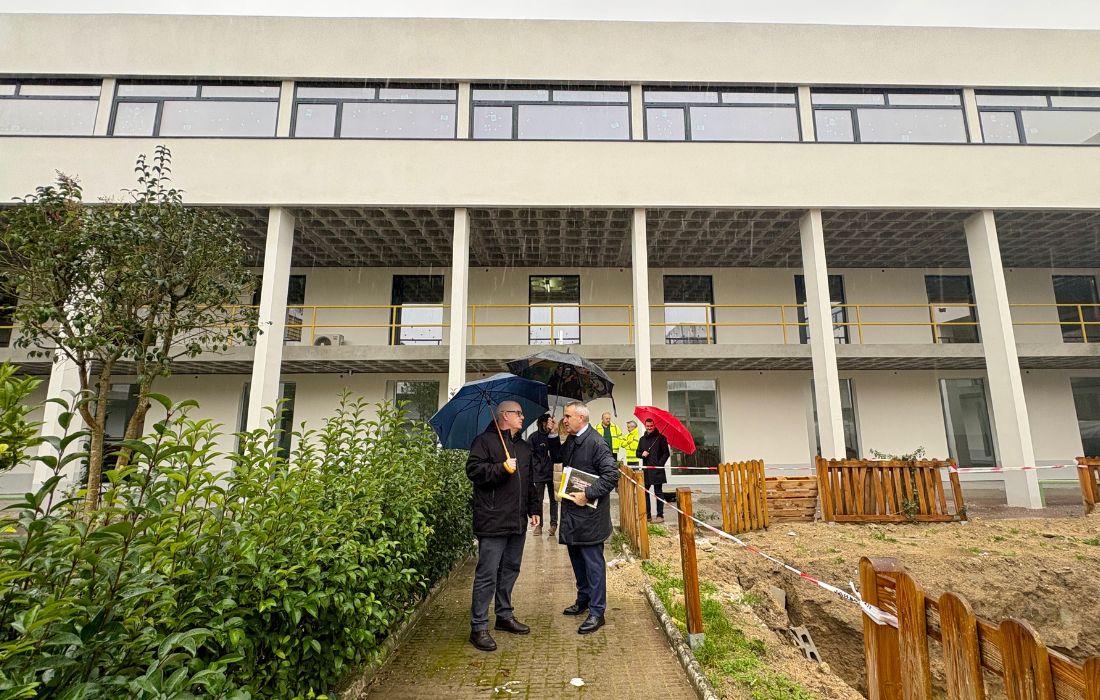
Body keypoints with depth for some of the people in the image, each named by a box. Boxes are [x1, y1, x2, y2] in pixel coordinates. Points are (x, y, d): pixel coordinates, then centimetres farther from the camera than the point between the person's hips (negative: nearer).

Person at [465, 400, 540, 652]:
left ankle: (505, 616, 31)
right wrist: (502, 468, -22)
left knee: (510, 570, 16)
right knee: (487, 574, -3)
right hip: (492, 520, -7)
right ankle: (479, 627, 7)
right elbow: (473, 469, -16)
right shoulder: (485, 441, -5)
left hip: (518, 521, 8)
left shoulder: (523, 447, 18)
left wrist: (533, 509, 17)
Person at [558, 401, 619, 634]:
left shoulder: (596, 443, -17)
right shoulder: (569, 442, 8)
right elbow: (558, 460, 22)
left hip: (589, 514, -9)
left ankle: (597, 612, 13)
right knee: (577, 558, 20)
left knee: (593, 562, 1)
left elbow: (612, 475, -22)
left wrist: (587, 494, -22)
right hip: (572, 512, 9)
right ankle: (583, 600, 38)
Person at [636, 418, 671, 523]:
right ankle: (647, 514, 16)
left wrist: (659, 464, -14)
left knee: (658, 493, -1)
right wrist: (642, 454, -4)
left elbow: (666, 453, -4)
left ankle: (660, 515, 5)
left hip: (657, 470, -6)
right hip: (646, 470, 6)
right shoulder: (642, 439, 15)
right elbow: (637, 452, 18)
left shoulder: (660, 438, -2)